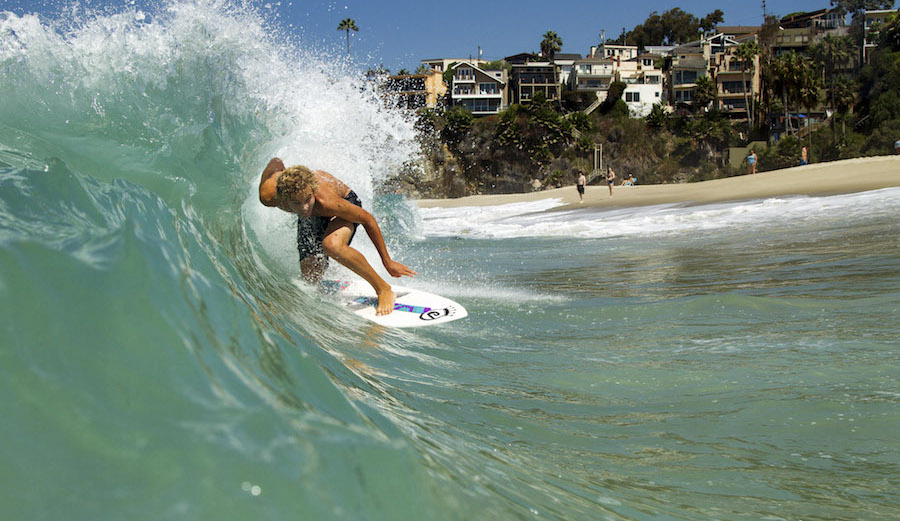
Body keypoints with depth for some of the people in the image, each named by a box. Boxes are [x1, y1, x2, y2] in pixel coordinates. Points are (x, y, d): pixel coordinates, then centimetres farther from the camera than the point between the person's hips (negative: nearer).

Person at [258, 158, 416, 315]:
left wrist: (387, 262, -23)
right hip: (311, 219, 5)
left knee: (331, 245, -38)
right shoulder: (269, 196, -34)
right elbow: (276, 162, -11)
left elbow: (368, 220, -29)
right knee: (311, 276, 2)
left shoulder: (326, 201, -44)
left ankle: (384, 289, -24)